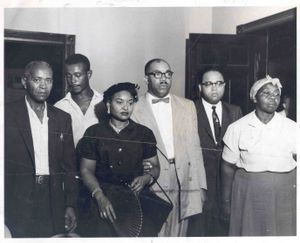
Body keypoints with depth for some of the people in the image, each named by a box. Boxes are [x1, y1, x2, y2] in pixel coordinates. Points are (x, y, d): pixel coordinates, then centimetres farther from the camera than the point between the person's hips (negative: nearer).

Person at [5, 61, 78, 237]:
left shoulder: (62, 118, 9)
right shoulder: (8, 114, -1)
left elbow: (69, 166, 9)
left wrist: (70, 205, 4)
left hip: (53, 204, 3)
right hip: (18, 203, -3)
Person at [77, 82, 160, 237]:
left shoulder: (145, 134, 10)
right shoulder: (93, 133, 6)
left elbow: (155, 166, 15)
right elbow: (86, 169, 5)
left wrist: (146, 178, -8)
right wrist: (99, 196, -10)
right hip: (103, 199, -1)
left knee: (142, 234, -15)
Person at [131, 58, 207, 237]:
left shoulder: (187, 106, 11)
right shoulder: (134, 109, 1)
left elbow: (194, 148, 9)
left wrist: (200, 186, 6)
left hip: (183, 184, 3)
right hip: (151, 186, -2)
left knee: (178, 234, 8)